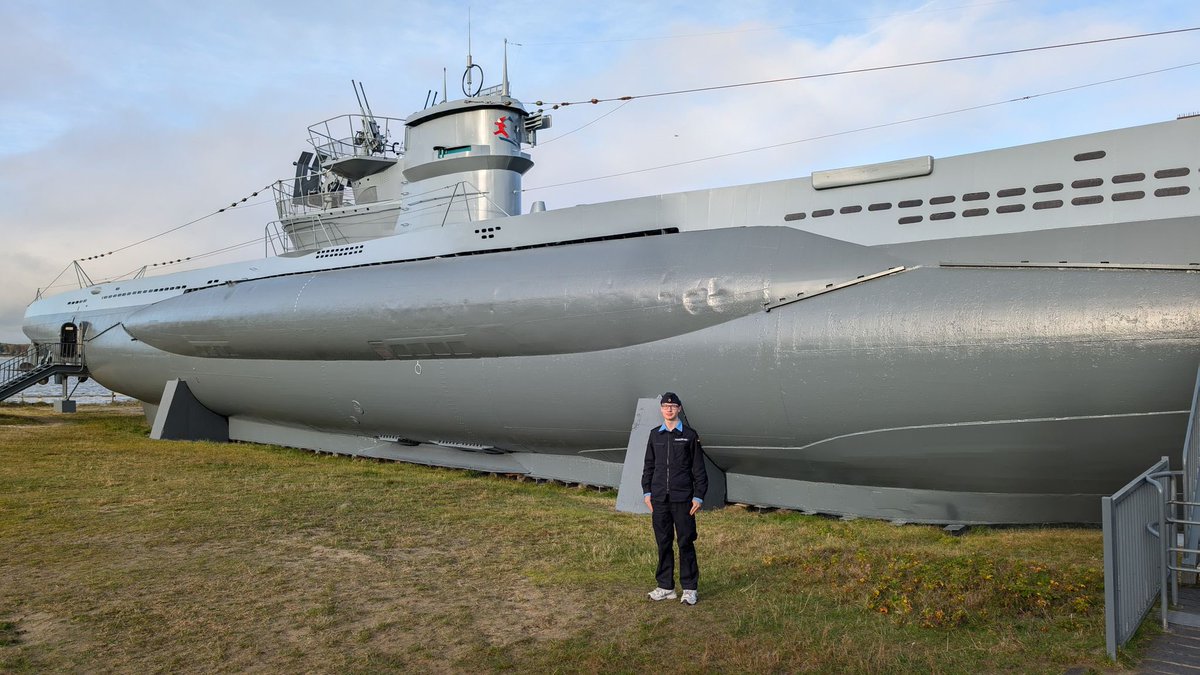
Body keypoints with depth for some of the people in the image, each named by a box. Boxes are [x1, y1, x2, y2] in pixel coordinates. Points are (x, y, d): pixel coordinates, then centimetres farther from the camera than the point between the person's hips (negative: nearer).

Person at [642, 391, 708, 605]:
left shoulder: (690, 435, 2)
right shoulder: (655, 435, 10)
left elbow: (698, 468, 2)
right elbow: (648, 466, 15)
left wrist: (698, 496, -3)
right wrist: (646, 492, 8)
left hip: (682, 498, -3)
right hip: (659, 498, 3)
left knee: (686, 543, 0)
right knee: (663, 543, 8)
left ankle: (689, 589, 10)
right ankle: (665, 587, 17)